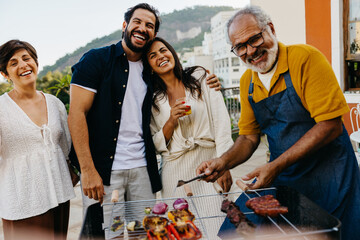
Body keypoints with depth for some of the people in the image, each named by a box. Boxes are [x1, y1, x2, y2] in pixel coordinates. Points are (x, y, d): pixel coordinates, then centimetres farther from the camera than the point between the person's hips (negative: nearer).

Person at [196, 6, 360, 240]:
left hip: (326, 173, -4)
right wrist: (224, 161, -10)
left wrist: (276, 166, -23)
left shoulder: (305, 58, -15)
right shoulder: (247, 82, 4)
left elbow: (330, 125, -20)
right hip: (280, 175, 5)